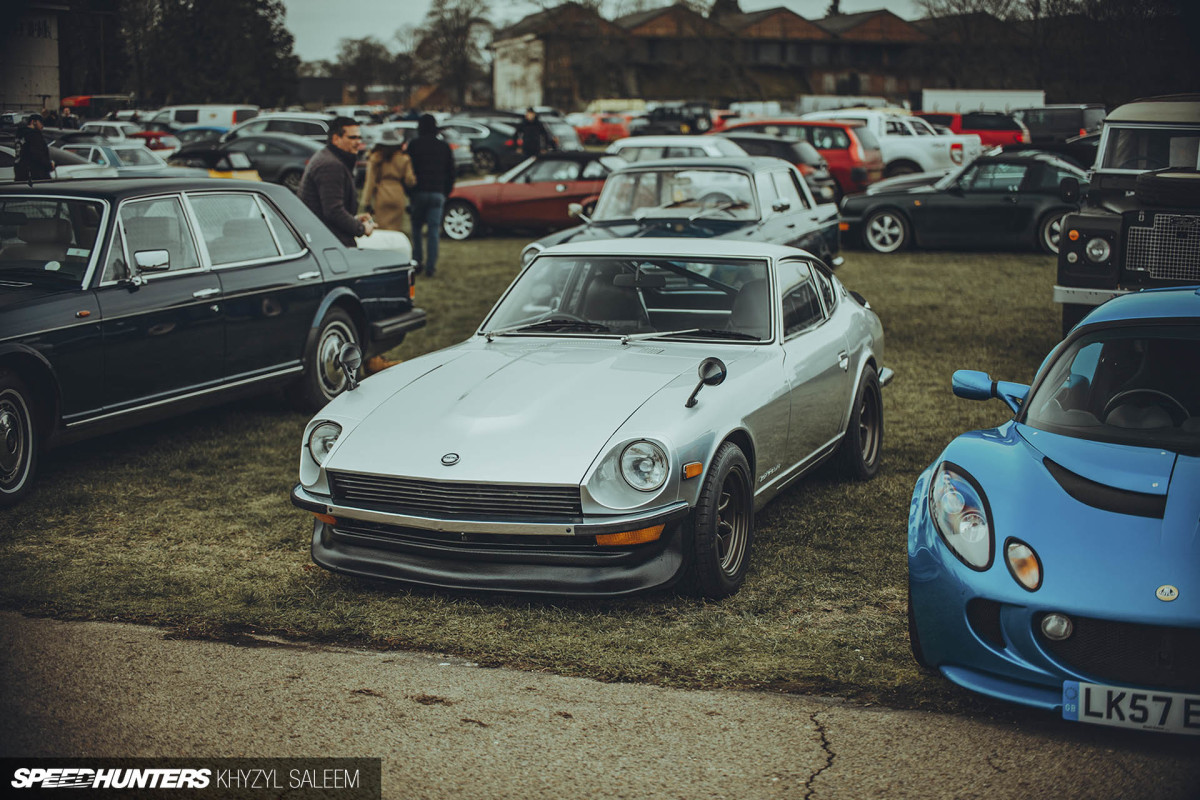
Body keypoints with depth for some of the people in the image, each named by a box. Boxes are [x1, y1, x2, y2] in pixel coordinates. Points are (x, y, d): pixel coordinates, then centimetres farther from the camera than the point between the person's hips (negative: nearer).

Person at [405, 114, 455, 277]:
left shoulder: (414, 145, -3)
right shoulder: (444, 147, 8)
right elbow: (451, 173, 11)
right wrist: (446, 193, 18)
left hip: (419, 192, -2)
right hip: (438, 193, 2)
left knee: (416, 228, 12)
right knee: (434, 230, 1)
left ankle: (418, 260, 9)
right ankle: (431, 266, -3)